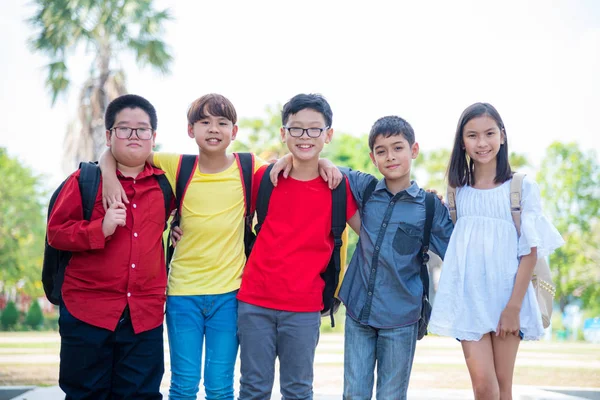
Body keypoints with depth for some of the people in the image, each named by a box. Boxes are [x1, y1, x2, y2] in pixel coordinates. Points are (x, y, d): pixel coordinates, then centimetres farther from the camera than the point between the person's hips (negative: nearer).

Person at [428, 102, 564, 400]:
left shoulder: (522, 187, -2)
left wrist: (514, 306, -11)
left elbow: (530, 251, -5)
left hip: (508, 296, -1)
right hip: (469, 296, 1)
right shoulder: (458, 189, 6)